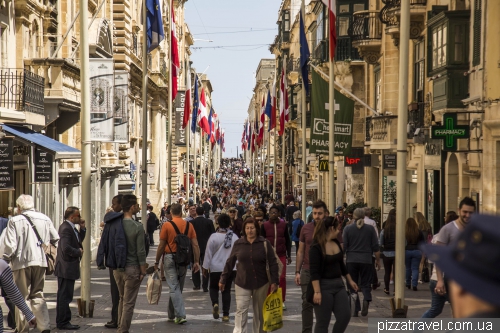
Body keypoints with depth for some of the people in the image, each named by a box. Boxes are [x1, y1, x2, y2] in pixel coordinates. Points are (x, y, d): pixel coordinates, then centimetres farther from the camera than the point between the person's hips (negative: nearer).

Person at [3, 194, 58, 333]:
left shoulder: (14, 221, -8)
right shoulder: (45, 219, 5)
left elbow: (10, 245, -11)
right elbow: (56, 240, 11)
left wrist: (6, 260, 2)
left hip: (21, 262, -4)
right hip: (40, 261, 4)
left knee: (21, 297, 7)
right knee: (38, 295, 14)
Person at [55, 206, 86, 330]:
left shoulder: (70, 227, 12)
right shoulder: (66, 228, -19)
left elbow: (78, 241, 22)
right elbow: (66, 248, -28)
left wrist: (82, 228, 9)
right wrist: (78, 252, -13)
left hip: (68, 268, 11)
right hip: (66, 268, -11)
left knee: (65, 296, 15)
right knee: (64, 296, -4)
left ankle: (62, 321, 22)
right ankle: (63, 322, 2)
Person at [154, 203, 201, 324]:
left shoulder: (167, 225, -7)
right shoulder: (189, 225, 2)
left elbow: (161, 246, -6)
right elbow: (195, 245, -1)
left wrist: (157, 261, 3)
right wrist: (196, 261, 3)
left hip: (170, 258, -4)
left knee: (174, 288, -3)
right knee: (178, 288, 15)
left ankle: (180, 315, -14)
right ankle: (172, 315, 28)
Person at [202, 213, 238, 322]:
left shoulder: (214, 237, -10)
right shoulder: (234, 237, -2)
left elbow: (208, 253, -5)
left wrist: (205, 267, 4)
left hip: (216, 268, -2)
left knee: (214, 287, 16)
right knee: (227, 290, 9)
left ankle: (215, 303, -12)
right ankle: (226, 314, 7)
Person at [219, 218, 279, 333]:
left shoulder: (265, 243, -6)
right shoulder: (238, 244, -2)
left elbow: (273, 263, -5)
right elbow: (230, 263, 4)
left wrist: (274, 281, -9)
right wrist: (223, 280, 6)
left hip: (261, 283, 0)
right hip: (242, 283, 0)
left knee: (260, 312, 12)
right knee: (241, 310, -7)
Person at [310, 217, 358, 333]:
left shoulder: (336, 243, 8)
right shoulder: (316, 247, -16)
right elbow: (314, 272, -21)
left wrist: (350, 281, 22)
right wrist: (317, 292, -26)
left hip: (339, 285, 7)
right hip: (324, 286, -7)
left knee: (345, 316, 1)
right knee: (322, 322, -1)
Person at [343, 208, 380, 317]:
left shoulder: (348, 229, -2)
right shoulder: (370, 229, 0)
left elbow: (344, 246, -2)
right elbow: (375, 247, 1)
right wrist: (378, 260, 11)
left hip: (351, 260, 0)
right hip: (366, 261, 0)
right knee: (365, 284, 10)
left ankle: (355, 310, 4)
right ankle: (366, 300, -20)